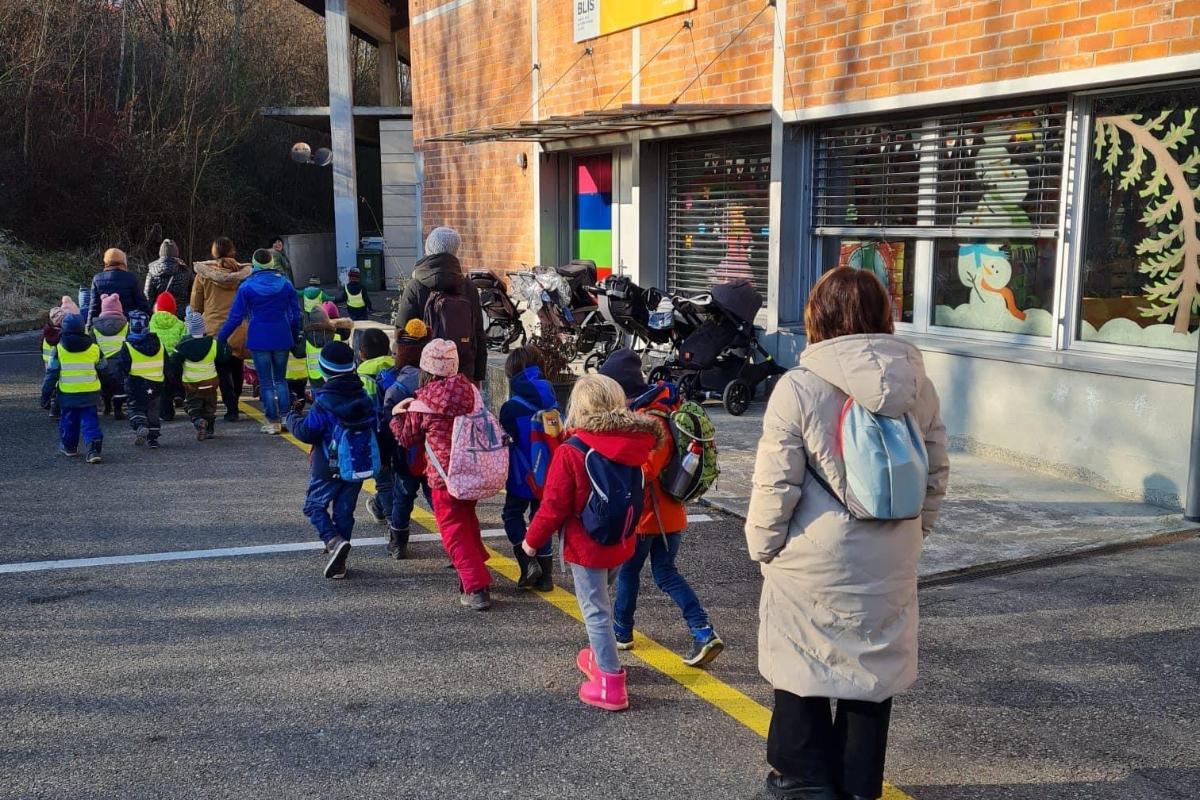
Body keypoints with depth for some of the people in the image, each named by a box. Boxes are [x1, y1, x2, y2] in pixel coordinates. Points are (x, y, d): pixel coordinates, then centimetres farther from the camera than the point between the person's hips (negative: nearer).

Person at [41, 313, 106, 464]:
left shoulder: (59, 348, -5)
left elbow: (51, 373, -2)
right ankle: (94, 449, -13)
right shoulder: (93, 347, -2)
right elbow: (103, 369, 10)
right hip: (90, 394, 0)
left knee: (68, 420, 17)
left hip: (67, 394, 0)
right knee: (90, 421, 2)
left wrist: (45, 394, 5)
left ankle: (69, 447, 31)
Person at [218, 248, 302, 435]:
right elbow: (295, 314, 3)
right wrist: (295, 337, 15)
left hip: (259, 340, -2)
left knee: (266, 382, 6)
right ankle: (285, 418, 10)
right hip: (282, 339, 2)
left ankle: (273, 422, 6)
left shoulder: (247, 287, -7)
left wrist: (220, 337, 3)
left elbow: (235, 317, -7)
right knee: (280, 379, 16)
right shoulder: (285, 284, 0)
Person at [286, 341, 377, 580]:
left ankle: (334, 541, -16)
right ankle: (339, 563, 16)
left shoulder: (324, 401, -18)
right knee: (344, 511, 13)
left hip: (328, 468, -5)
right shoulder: (364, 398, 0)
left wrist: (292, 416, 1)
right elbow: (374, 428, 7)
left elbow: (307, 432, -15)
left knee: (315, 505, 10)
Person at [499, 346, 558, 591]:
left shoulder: (511, 408, -17)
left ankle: (528, 562, -2)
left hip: (522, 476, -5)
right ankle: (545, 574, 16)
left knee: (512, 514, 15)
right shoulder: (552, 403, -1)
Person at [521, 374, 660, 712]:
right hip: (620, 544, 7)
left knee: (596, 611, 1)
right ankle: (600, 657, 41)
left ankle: (610, 683, 3)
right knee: (600, 602, 26)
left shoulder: (571, 452, -20)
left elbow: (554, 505, -16)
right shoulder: (634, 445, -3)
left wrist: (533, 539, -3)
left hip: (586, 547, -7)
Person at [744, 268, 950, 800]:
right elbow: (936, 472, 7)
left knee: (803, 659, 14)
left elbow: (776, 483, -13)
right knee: (874, 663, 16)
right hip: (890, 561, 4)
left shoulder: (799, 387, -15)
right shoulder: (918, 384, 0)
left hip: (814, 558, -4)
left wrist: (763, 544, 1)